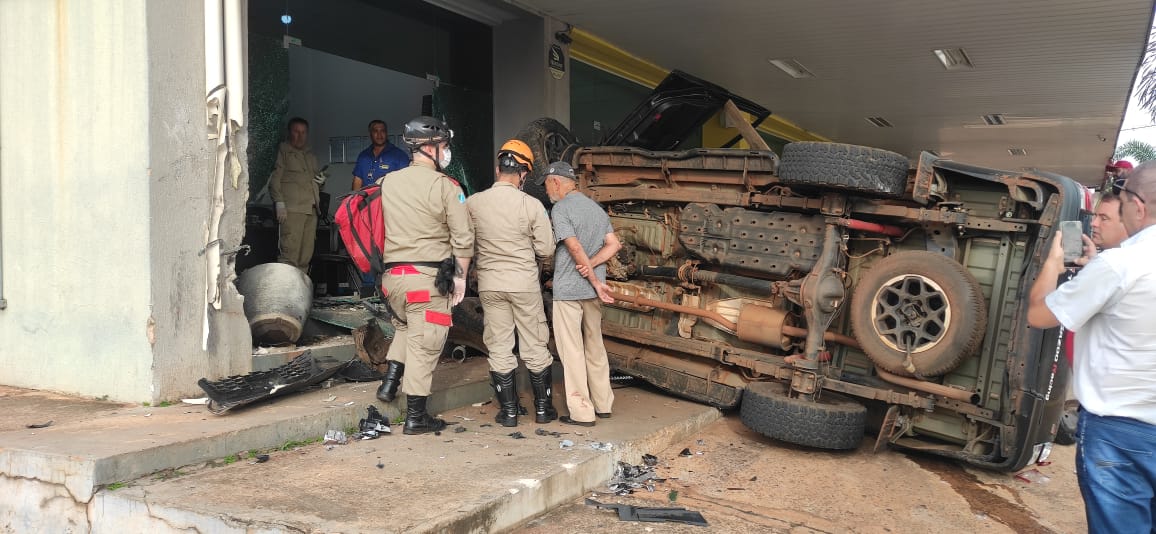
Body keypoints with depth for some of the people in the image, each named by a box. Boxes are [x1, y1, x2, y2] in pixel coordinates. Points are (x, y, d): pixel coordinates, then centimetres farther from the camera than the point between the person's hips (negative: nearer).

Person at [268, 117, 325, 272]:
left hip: (311, 209, 7)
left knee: (306, 255, 3)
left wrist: (321, 180, 12)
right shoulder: (282, 150, 6)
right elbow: (275, 179, -2)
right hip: (291, 209, -7)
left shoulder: (310, 156, 26)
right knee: (290, 253, -15)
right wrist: (279, 203, -13)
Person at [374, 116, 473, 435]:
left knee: (404, 328, 30)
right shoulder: (444, 185, -9)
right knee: (424, 344, 2)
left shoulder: (389, 182, 8)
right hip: (428, 277, -6)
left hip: (392, 275, 6)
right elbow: (463, 239, -10)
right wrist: (461, 276, 0)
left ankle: (390, 380, 17)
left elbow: (384, 228, 13)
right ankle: (416, 417, 8)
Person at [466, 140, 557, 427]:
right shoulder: (532, 205, -11)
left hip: (489, 284, 2)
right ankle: (543, 408, 20)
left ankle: (509, 411, 16)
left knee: (499, 349, 10)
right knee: (535, 347, 11)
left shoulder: (473, 203, -6)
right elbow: (546, 250, -6)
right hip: (524, 283, -1)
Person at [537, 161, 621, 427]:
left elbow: (575, 248, -18)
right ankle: (603, 404, 22)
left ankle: (582, 412, 1)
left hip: (568, 290, -7)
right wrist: (591, 265, -6)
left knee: (572, 351, -1)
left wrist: (596, 282, -13)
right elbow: (613, 244, 7)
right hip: (592, 290, 7)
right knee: (595, 347, 16)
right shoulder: (596, 207, 13)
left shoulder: (560, 209, -10)